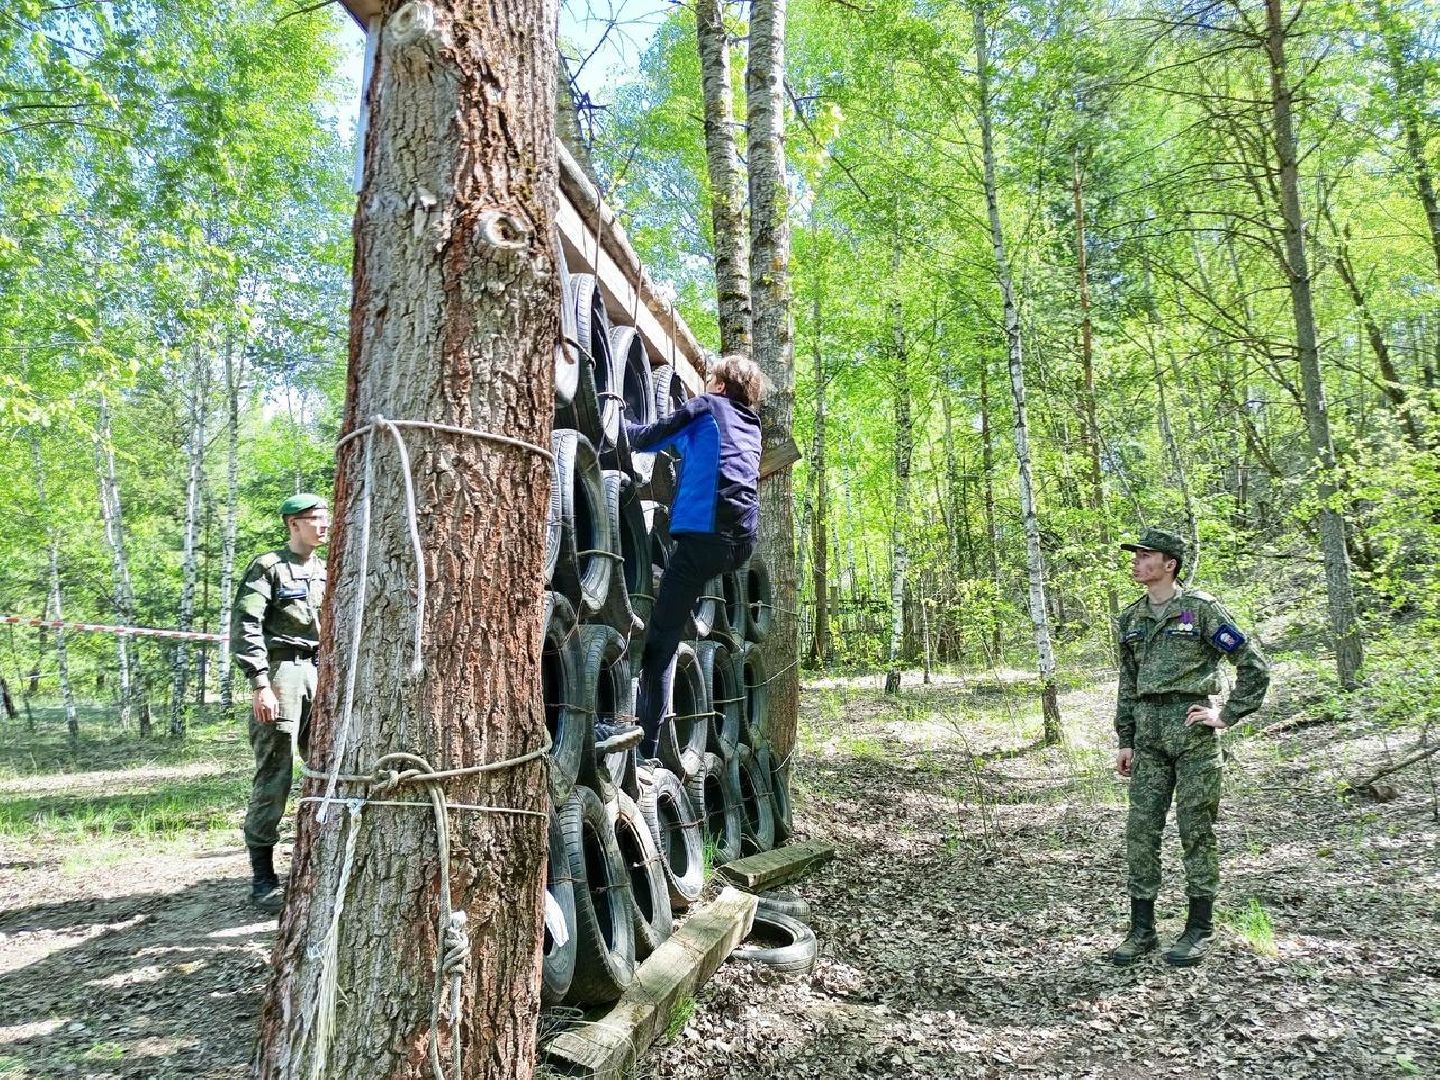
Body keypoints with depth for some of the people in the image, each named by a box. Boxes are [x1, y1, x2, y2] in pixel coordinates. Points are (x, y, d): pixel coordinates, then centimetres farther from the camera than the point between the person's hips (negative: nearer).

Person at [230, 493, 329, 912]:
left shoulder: (326, 571, 18)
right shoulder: (269, 567, -1)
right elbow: (245, 626, -10)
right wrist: (259, 684, -17)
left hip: (319, 673, 6)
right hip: (280, 671, -6)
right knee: (274, 775, -5)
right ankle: (262, 878, 2)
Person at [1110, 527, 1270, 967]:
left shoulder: (1201, 608, -5)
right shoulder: (1132, 617, 13)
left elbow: (1254, 664, -5)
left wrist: (1227, 715, -7)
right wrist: (1125, 740, 15)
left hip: (1191, 727, -6)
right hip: (1147, 730, 6)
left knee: (1196, 830, 2)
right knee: (1140, 829, 4)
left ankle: (1199, 930, 13)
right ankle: (1142, 928, 13)